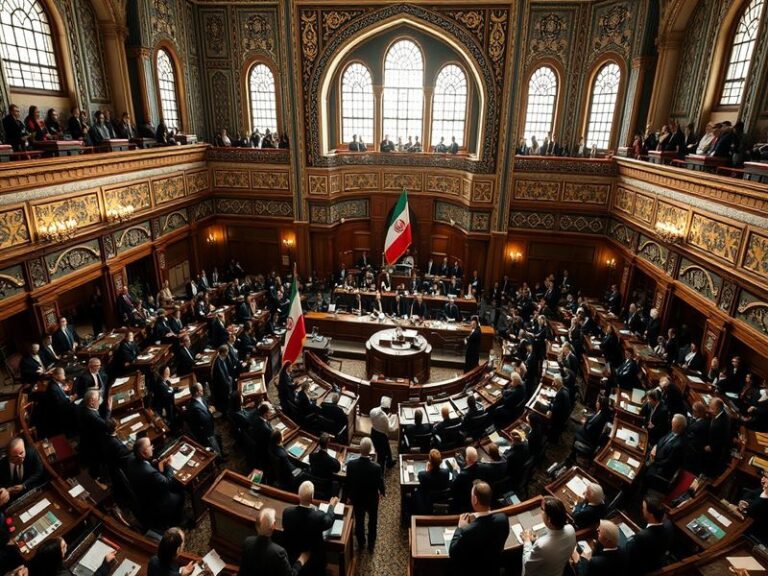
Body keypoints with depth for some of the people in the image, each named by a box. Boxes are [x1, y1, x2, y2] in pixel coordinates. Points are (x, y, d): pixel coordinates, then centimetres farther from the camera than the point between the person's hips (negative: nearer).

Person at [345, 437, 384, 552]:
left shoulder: (351, 464, -27)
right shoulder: (376, 467, -33)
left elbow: (348, 482, -11)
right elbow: (380, 483, -15)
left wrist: (349, 496, 9)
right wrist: (382, 492, 9)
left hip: (357, 498, 2)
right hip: (372, 499, -2)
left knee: (359, 522, 26)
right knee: (372, 522, 24)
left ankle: (360, 544, 46)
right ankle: (371, 545, 43)